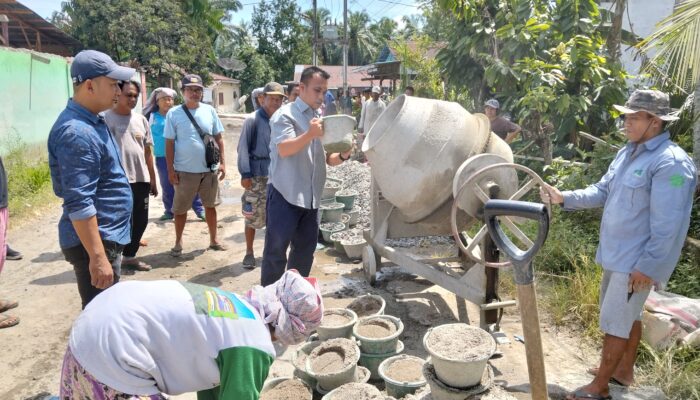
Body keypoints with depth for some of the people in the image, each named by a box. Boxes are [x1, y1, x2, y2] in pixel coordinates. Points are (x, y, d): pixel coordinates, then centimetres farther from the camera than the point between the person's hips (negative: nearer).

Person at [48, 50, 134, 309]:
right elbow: (79, 204, -27)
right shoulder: (77, 133, -22)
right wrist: (97, 257, -26)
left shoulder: (91, 121, 11)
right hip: (95, 241, -10)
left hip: (107, 236, 10)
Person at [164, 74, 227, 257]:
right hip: (185, 170, -2)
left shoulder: (210, 111, 3)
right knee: (180, 208, 9)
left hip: (209, 169, 3)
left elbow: (218, 138, 8)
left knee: (210, 205, 14)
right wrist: (171, 169, -8)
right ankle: (178, 242, 24)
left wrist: (222, 162, 3)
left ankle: (213, 239, 28)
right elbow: (169, 143, -4)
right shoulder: (174, 113, -5)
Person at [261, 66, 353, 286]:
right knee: (276, 250, 0)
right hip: (285, 194, -7)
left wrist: (343, 155, -7)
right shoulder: (285, 115, -7)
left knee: (305, 249, 14)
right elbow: (284, 149, -21)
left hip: (311, 197, 7)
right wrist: (310, 134, -36)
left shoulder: (320, 119, 14)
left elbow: (327, 158, 15)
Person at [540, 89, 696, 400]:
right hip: (616, 253, 9)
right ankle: (625, 369, 40)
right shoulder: (627, 153, 7)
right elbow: (602, 191, 10)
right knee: (628, 315, 22)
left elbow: (667, 225, -24)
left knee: (615, 322, 0)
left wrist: (647, 266, -23)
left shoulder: (671, 163, -22)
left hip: (637, 260, -9)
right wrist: (564, 197, -4)